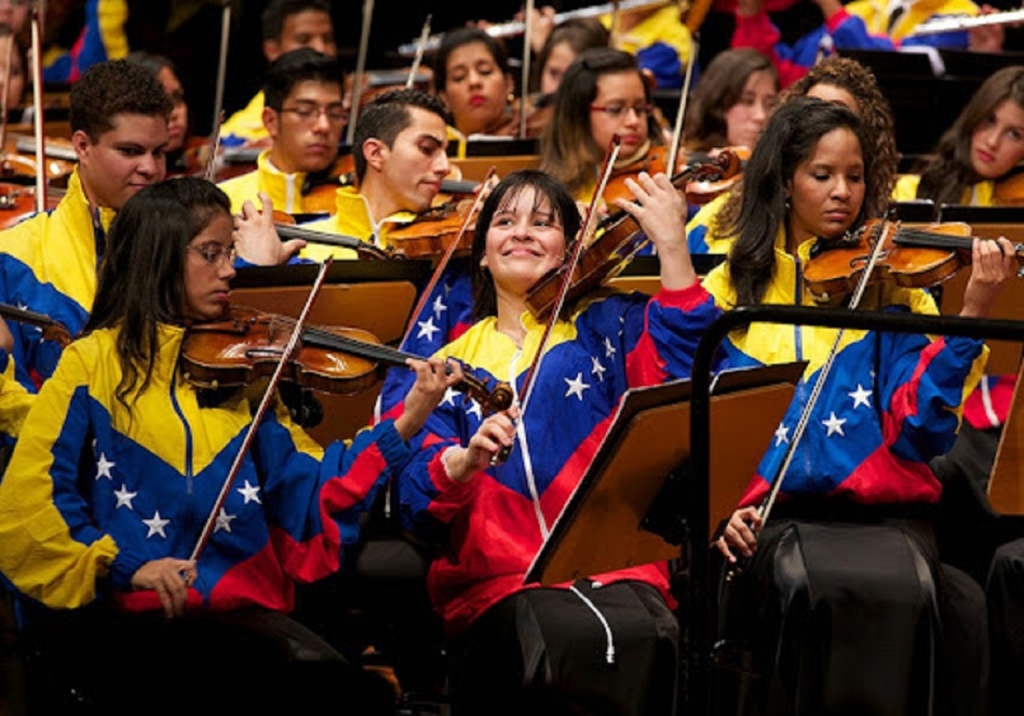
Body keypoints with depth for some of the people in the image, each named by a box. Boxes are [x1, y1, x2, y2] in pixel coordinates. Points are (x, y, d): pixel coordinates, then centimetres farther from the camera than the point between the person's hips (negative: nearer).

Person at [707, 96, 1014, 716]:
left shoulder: (893, 285, 10)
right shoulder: (730, 291, 11)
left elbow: (918, 431, -3)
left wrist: (972, 315, -13)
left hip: (884, 515, 1)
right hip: (768, 516, -1)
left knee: (902, 584, -33)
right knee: (808, 582, -35)